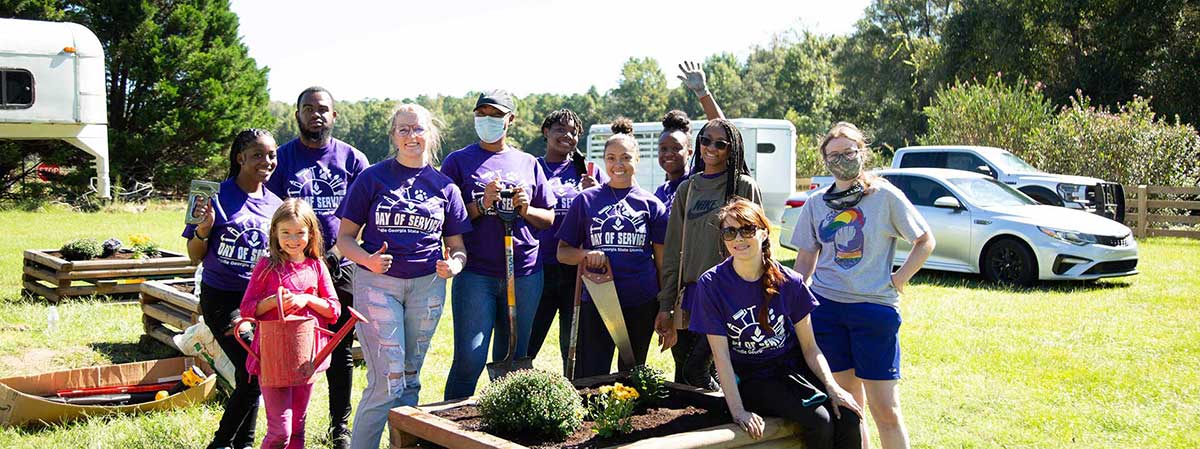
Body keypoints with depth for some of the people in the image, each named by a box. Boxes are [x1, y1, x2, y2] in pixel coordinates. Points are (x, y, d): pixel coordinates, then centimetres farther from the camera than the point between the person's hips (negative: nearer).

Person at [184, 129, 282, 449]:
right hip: (222, 298, -5)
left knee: (250, 376, 7)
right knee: (254, 372, -15)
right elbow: (195, 257, -4)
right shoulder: (217, 197, -6)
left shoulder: (275, 205, 7)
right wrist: (204, 229, -20)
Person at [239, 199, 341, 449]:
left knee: (297, 427, 13)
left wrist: (307, 299, -10)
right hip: (272, 355, -3)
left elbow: (334, 310, 5)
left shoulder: (316, 267, 5)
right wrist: (273, 301, -17)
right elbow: (246, 309, -1)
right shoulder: (266, 267, -2)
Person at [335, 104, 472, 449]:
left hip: (427, 286, 3)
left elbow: (456, 246, 12)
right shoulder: (372, 178, 1)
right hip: (378, 283, -3)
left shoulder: (444, 186, 9)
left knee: (410, 378, 11)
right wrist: (367, 260, -19)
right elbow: (345, 236, 1)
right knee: (388, 381, -9)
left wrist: (453, 265, -11)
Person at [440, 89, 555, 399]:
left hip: (525, 274, 3)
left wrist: (526, 210, -4)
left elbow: (549, 220, 15)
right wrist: (482, 204, -14)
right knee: (470, 358, -9)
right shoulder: (458, 161, 6)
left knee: (513, 359, 10)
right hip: (476, 274, -3)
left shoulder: (528, 164, 14)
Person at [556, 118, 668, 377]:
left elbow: (662, 260, 7)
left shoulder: (651, 204, 5)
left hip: (641, 305, 1)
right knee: (589, 379, -4)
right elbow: (563, 252, 6)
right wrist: (585, 254, -15)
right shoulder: (586, 200, 3)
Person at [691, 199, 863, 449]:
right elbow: (721, 355, -13)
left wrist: (833, 388, -13)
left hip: (793, 368, 3)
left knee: (848, 419, -21)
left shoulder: (789, 282, -5)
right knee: (819, 420, -25)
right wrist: (737, 410, -20)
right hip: (750, 379, -3)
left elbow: (809, 347, 1)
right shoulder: (711, 284, -12)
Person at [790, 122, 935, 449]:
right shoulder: (816, 203, 9)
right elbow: (806, 257, 15)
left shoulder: (885, 195, -1)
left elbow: (925, 241, 5)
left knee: (885, 408, -4)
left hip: (875, 307, -3)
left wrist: (899, 278, -4)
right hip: (825, 307, 3)